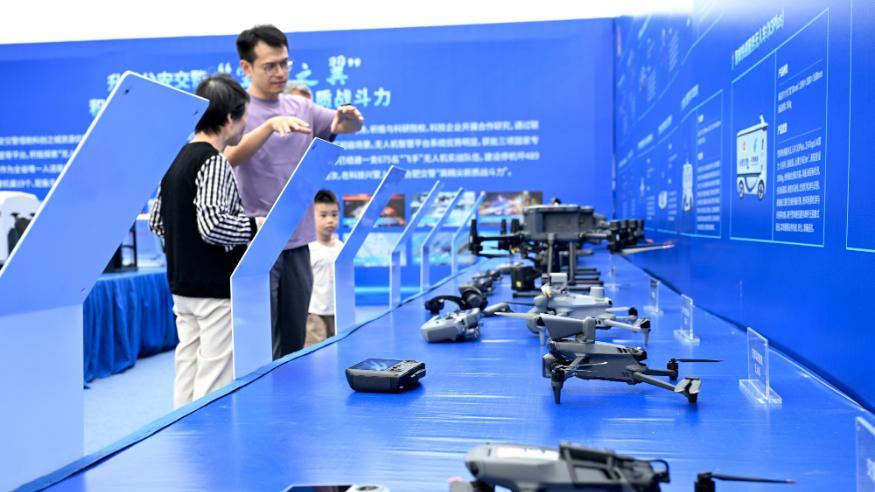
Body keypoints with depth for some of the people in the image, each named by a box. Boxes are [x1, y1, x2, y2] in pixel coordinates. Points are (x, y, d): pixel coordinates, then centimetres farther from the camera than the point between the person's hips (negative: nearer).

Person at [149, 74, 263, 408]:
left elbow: (156, 221, 16)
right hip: (217, 290, -9)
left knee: (187, 375, 15)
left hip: (182, 287, 9)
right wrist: (257, 226, -13)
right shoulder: (214, 162, -15)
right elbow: (213, 225, -27)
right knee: (215, 385, -2)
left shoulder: (176, 158, 12)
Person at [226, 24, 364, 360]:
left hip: (297, 242, 6)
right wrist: (271, 124, -38)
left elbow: (352, 128, 6)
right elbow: (230, 157, -23)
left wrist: (350, 116, -18)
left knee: (294, 344, 14)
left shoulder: (301, 107, 9)